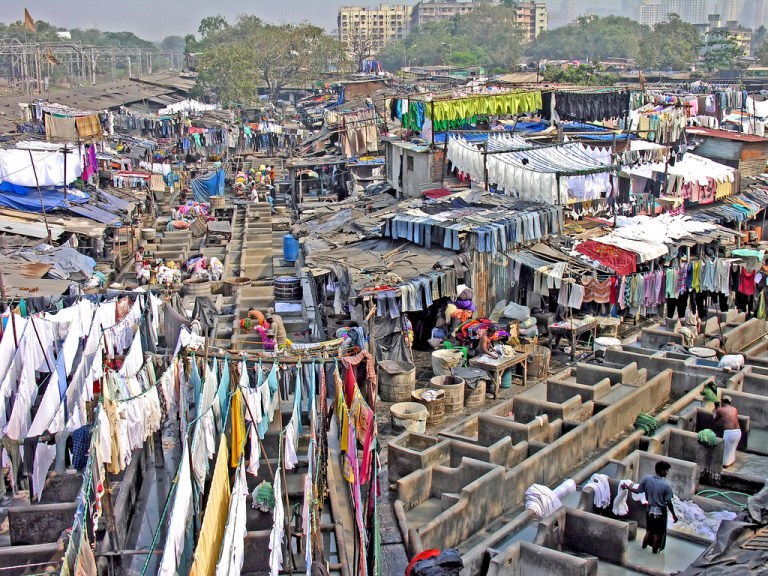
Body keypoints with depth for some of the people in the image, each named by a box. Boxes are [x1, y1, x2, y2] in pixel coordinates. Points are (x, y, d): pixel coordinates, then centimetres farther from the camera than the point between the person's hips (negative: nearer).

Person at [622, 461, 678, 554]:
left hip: (650, 510, 4)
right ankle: (655, 550, 28)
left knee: (649, 530, 25)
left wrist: (627, 487, 13)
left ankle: (644, 546, 36)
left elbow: (637, 491, -4)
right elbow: (669, 502, -16)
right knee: (657, 533, 15)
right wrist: (674, 515, -3)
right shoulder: (666, 485, -23)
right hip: (660, 511, -4)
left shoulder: (647, 479, -13)